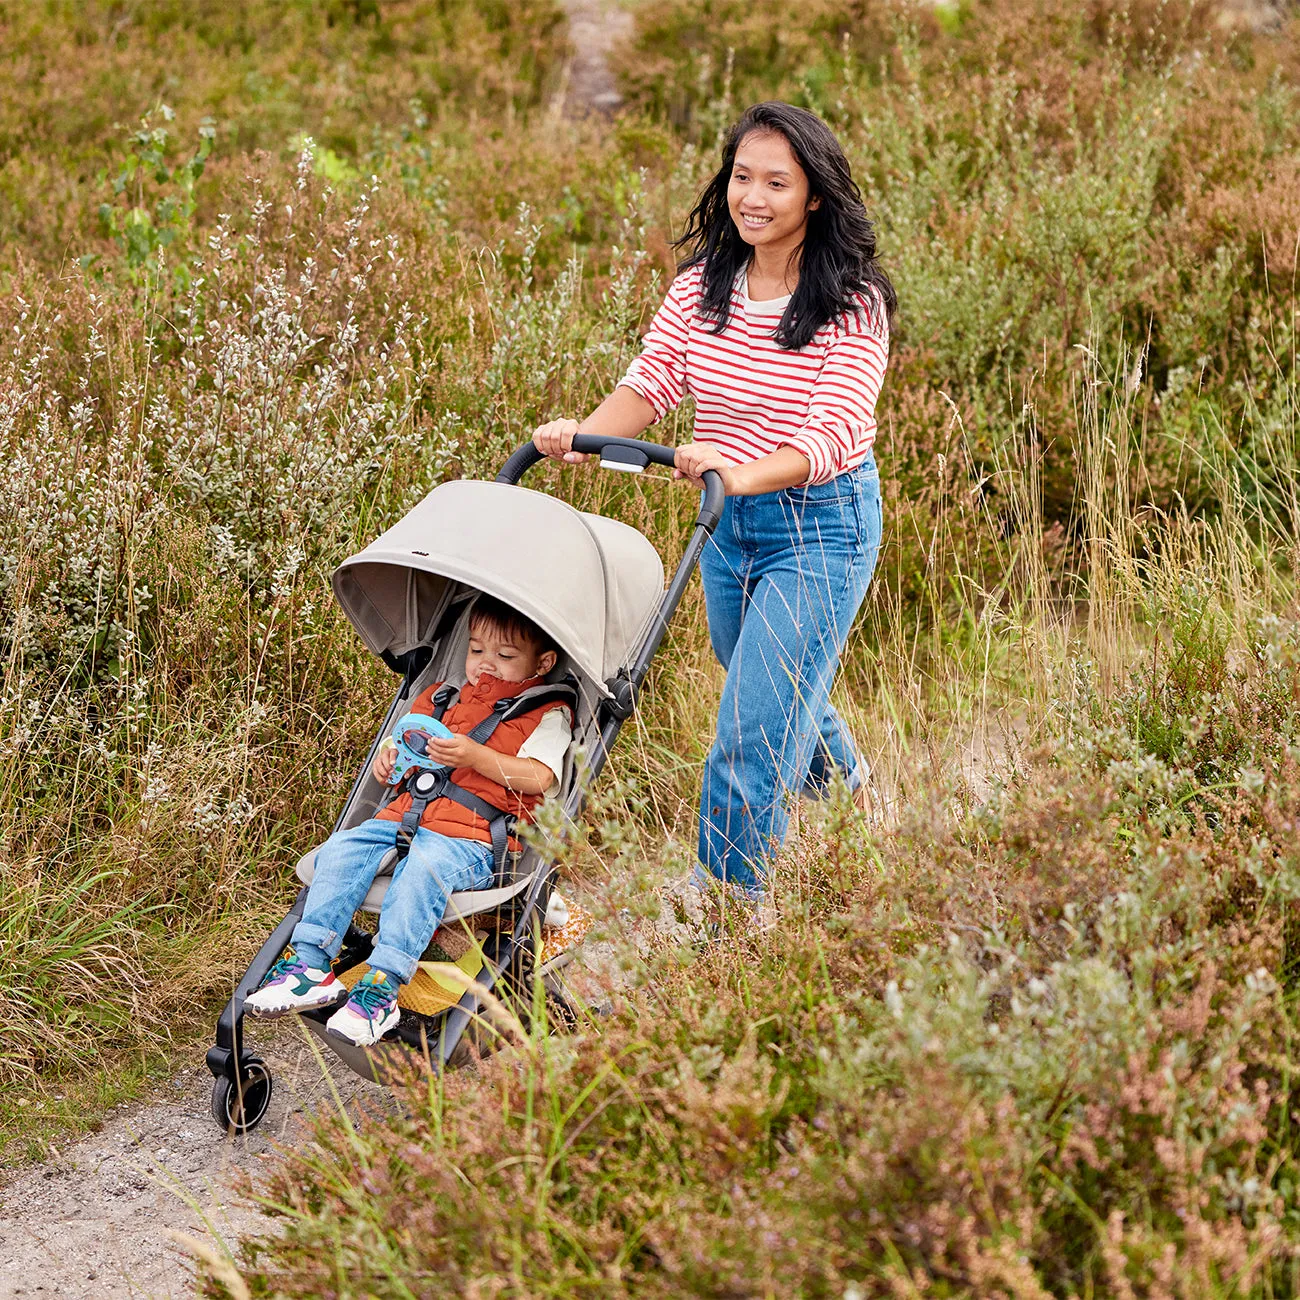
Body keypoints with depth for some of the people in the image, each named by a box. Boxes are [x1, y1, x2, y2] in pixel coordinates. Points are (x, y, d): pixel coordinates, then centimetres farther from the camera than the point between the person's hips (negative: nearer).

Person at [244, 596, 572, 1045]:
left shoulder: (548, 716, 7)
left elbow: (539, 777, -9)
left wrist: (476, 756, -20)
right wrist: (390, 760, 10)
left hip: (472, 840, -7)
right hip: (407, 816, 7)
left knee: (424, 867, -36)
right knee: (342, 848, -17)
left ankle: (382, 988, -39)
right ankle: (310, 963, -20)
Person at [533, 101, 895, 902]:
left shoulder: (853, 305, -17)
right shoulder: (703, 286, -1)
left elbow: (831, 437, -26)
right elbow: (650, 384, -6)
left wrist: (743, 473, -45)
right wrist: (583, 434, -26)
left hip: (821, 523, -6)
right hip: (727, 517, 6)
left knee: (750, 734, -11)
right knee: (781, 699, 26)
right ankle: (852, 792, 55)